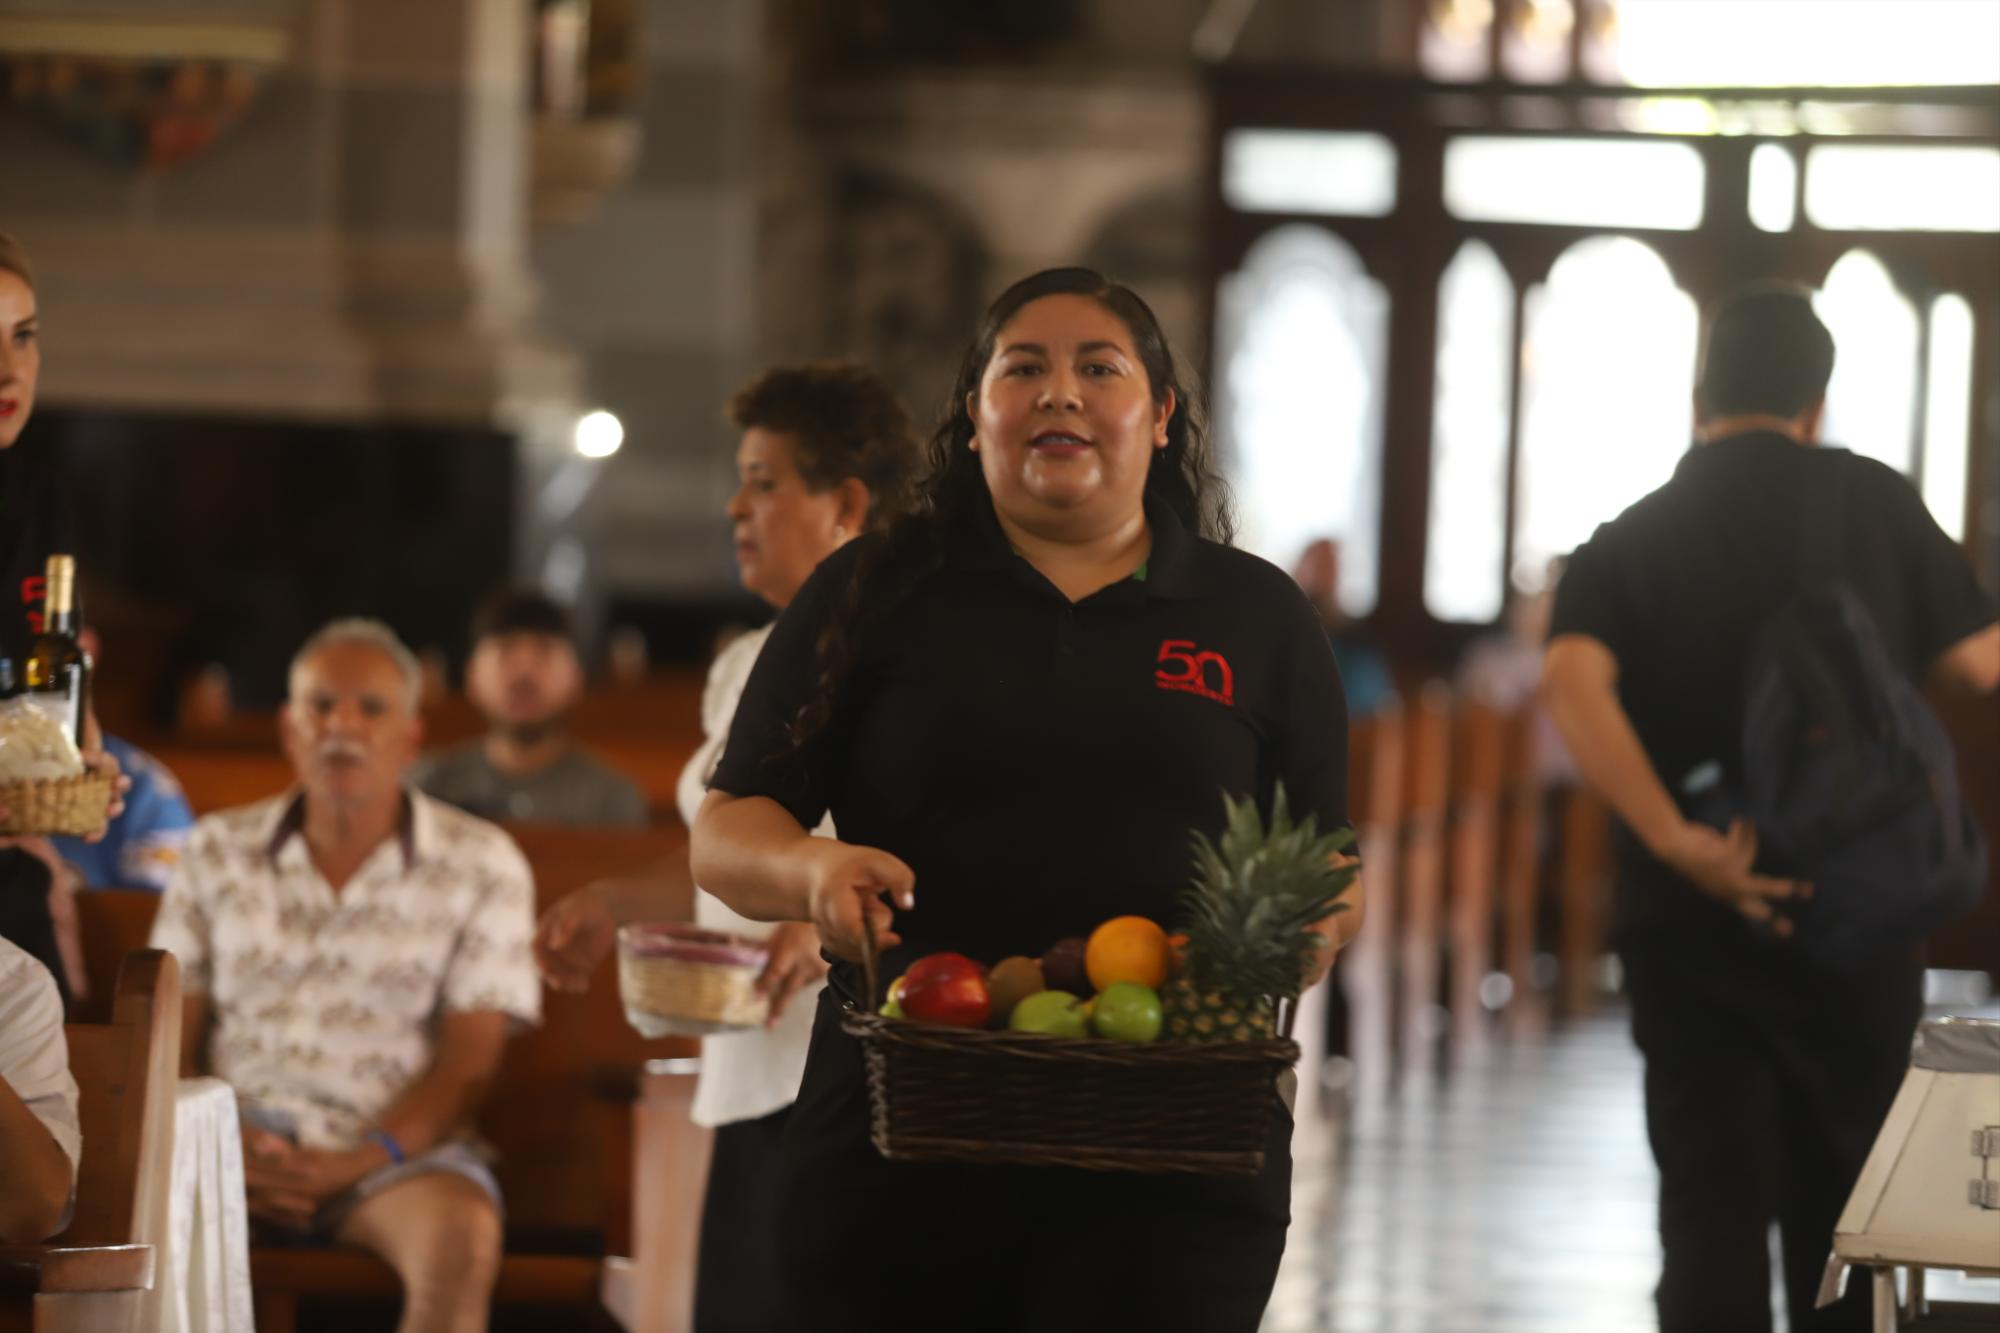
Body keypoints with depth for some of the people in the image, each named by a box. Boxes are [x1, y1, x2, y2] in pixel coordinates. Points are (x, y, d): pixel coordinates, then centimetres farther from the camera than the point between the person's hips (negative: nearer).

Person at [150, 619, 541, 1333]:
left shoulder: (479, 863, 9)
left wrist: (361, 1161, -14)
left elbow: (469, 1059, 2)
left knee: (462, 1243, -37)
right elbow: (168, 1035, 12)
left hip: (393, 1147, -1)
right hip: (240, 1134, 1)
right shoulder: (219, 851, 16)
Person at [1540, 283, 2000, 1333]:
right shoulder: (1871, 502, -1)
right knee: (1842, 1212, 14)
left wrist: (1676, 841, -24)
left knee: (1712, 1215, 1)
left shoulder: (1628, 544, 1)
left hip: (1691, 929, 0)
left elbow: (1573, 687, -18)